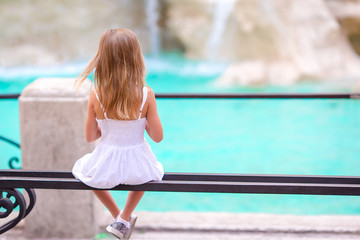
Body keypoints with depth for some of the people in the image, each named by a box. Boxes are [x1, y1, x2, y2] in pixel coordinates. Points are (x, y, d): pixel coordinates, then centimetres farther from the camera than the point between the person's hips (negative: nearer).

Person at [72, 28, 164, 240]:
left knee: (82, 168, 37)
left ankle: (118, 216, 38)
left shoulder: (96, 96, -17)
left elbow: (90, 137, -6)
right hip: (138, 167, 1)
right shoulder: (146, 95, -18)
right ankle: (124, 218, 35)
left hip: (105, 168, 0)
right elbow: (157, 136, -11)